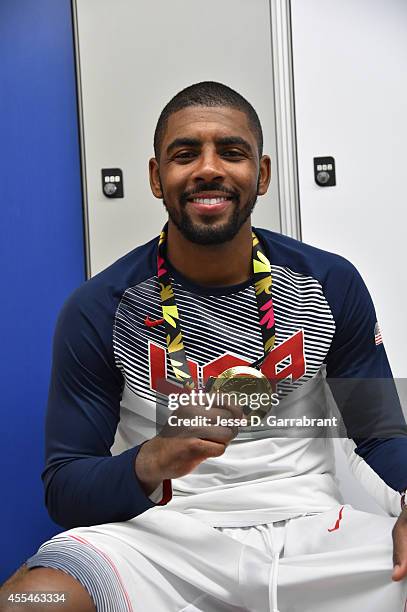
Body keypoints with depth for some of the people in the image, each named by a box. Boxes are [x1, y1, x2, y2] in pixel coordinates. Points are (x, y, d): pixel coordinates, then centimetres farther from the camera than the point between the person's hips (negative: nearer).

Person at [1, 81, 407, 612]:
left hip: (310, 528, 2)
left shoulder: (332, 285, 1)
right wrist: (152, 461, -26)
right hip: (159, 535, -1)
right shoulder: (99, 309, -6)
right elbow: (63, 487, -3)